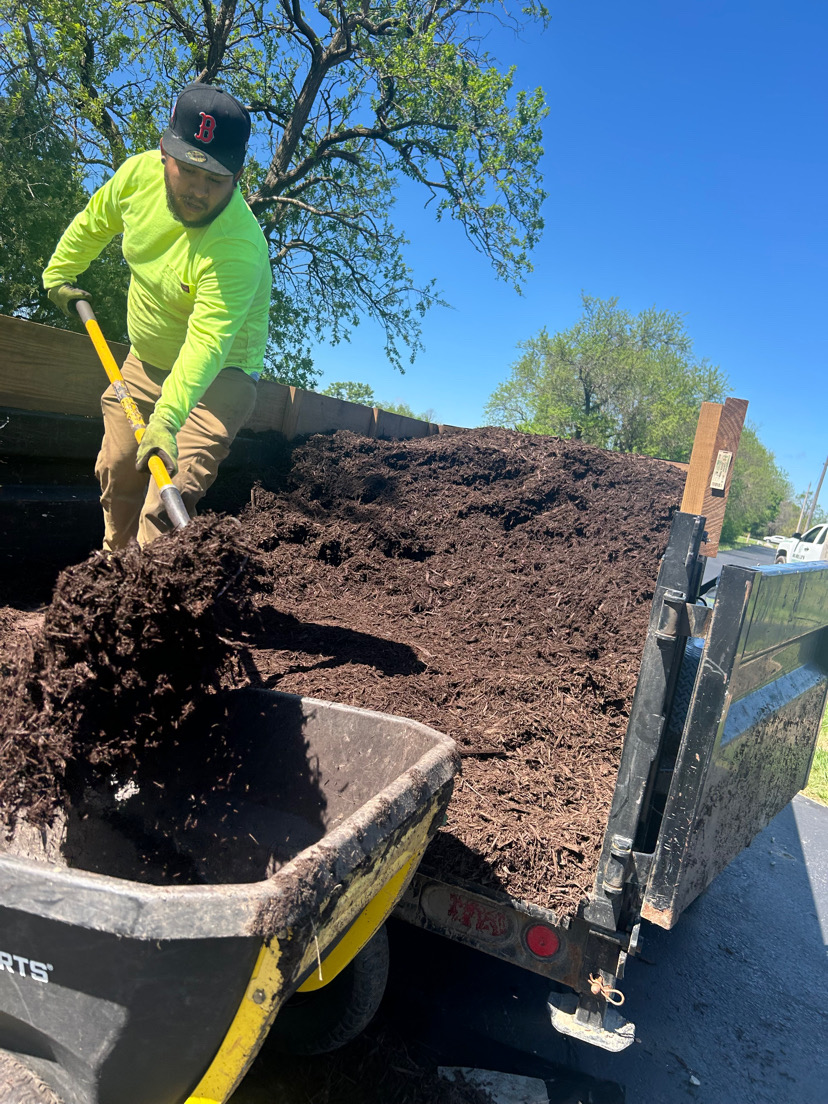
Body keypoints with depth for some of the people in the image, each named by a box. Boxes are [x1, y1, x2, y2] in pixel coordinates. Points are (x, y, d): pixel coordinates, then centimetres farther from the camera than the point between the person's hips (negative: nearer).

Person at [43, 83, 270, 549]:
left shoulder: (239, 247, -33)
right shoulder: (139, 172, -13)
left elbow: (207, 343, -40)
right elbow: (93, 223, 8)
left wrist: (167, 419, -50)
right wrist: (59, 273, 20)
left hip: (217, 373, -6)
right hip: (145, 360, 7)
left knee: (170, 495, -23)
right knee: (118, 473, 14)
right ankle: (115, 558, 37)